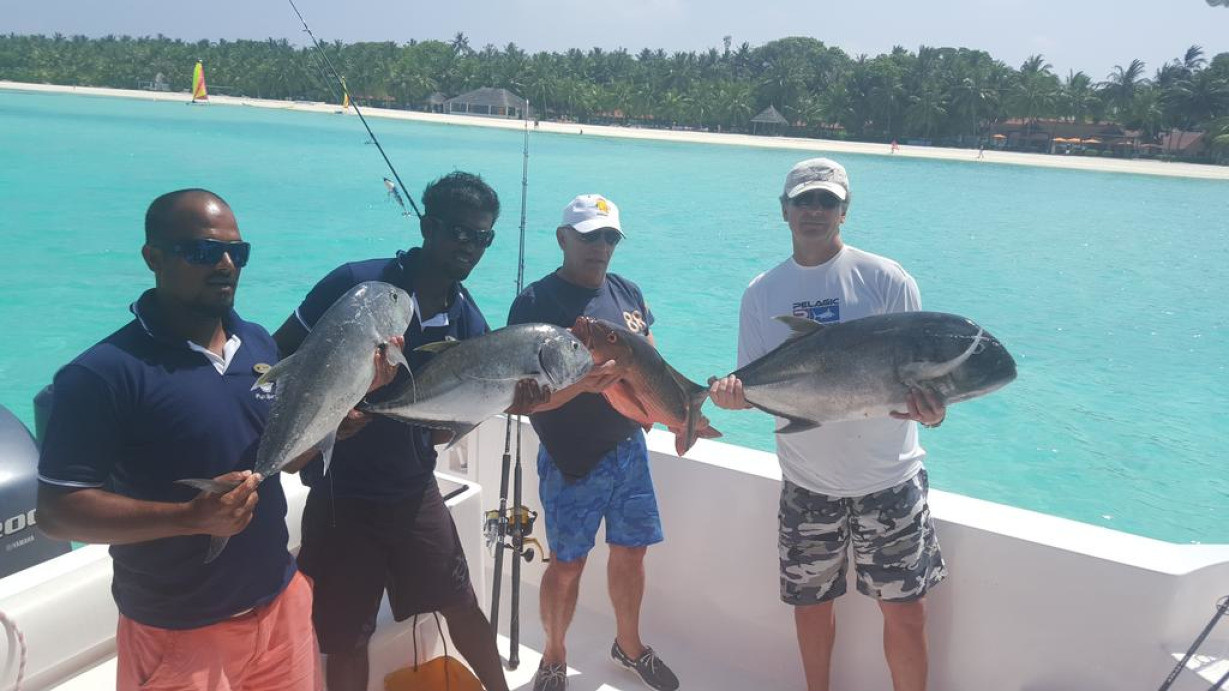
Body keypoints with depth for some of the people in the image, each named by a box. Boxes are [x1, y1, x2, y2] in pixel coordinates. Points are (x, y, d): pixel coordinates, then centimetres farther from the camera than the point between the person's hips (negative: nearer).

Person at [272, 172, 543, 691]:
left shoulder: (468, 323, -2)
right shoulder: (358, 284, -16)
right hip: (342, 493, -4)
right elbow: (277, 360, -9)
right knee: (346, 638, 8)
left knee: (462, 605, 15)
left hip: (413, 490, 4)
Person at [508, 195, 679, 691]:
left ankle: (629, 646, 38)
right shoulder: (536, 302, -11)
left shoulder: (628, 293, 7)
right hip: (569, 458, -5)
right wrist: (578, 384, -33)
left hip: (628, 448, 5)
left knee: (630, 553, 15)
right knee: (567, 564, 6)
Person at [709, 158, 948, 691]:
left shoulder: (884, 279, -6)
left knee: (905, 610, 5)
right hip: (806, 483, 3)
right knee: (811, 601, 17)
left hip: (889, 477, -2)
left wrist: (932, 407, -27)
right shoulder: (761, 293, 2)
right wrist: (732, 393, -21)